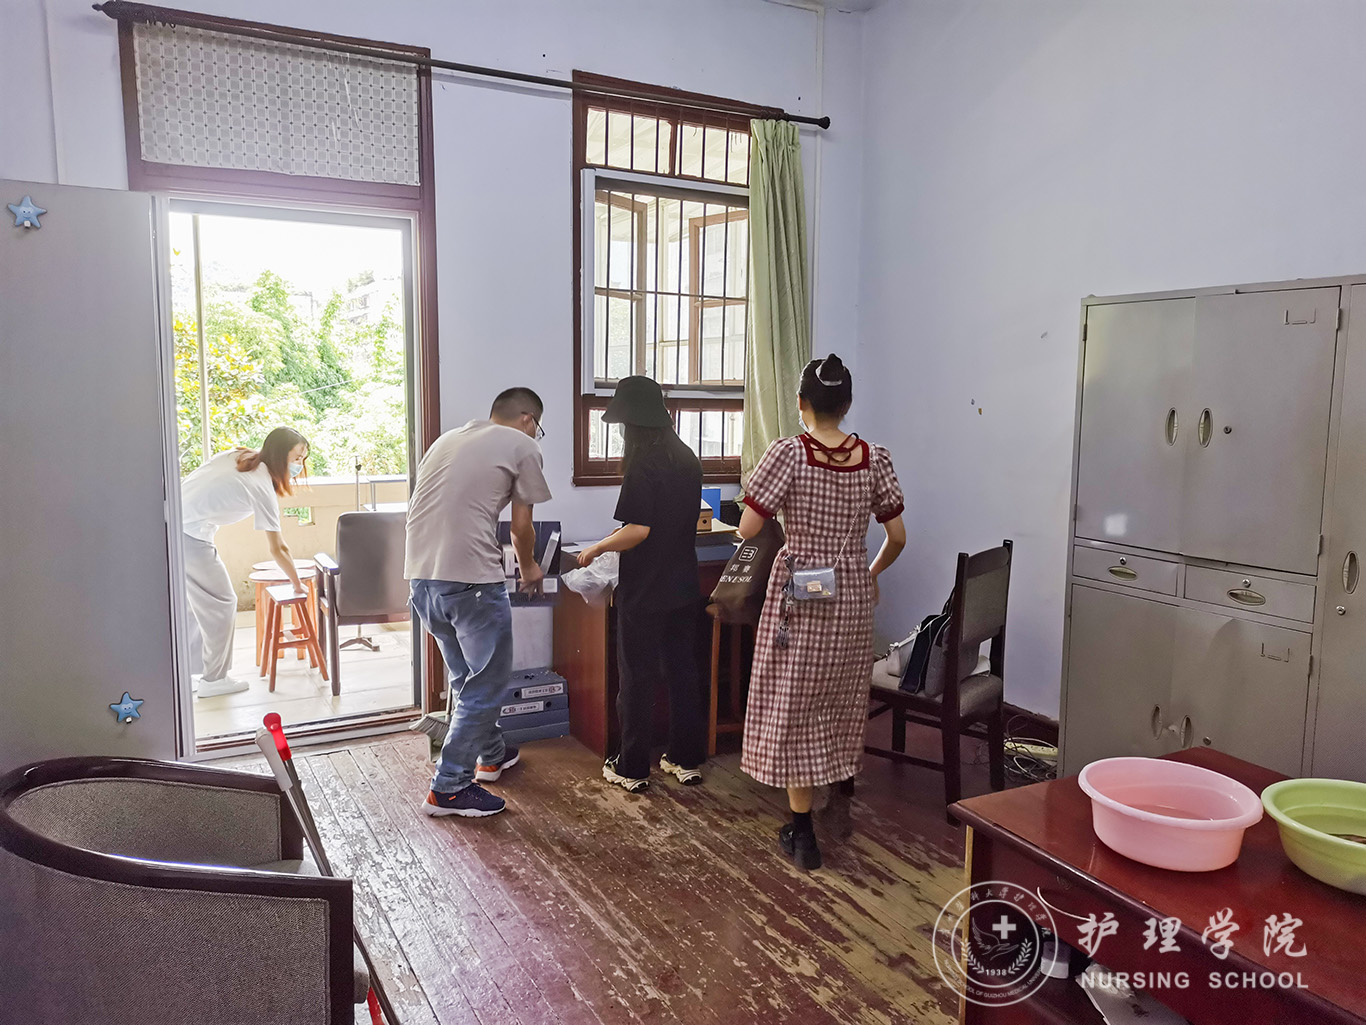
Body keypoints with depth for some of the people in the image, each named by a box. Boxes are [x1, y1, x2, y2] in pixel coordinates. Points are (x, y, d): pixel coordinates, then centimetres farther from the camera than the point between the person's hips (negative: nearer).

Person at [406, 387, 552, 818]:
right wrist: (529, 568, 25)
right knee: (487, 684, 6)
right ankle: (450, 788, 10)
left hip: (421, 575, 8)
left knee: (465, 677, 24)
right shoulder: (522, 447, 2)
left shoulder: (446, 440, 22)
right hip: (471, 579, -8)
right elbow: (521, 527, 5)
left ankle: (492, 754, 41)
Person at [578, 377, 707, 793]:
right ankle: (687, 759, 24)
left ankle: (632, 768, 15)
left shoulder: (642, 465, -18)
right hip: (684, 587, 7)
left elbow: (638, 530, -23)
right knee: (683, 671, 15)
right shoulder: (688, 460, 5)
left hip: (644, 591, -7)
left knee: (637, 678, 5)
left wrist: (596, 548, -8)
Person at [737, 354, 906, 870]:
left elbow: (747, 529, -16)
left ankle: (802, 832, 12)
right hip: (852, 597, 4)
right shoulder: (874, 458, -3)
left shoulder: (788, 454, -15)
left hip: (799, 596, -4)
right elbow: (897, 537, 2)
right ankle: (844, 798, 41)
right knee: (844, 702, 22)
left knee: (794, 707, 6)